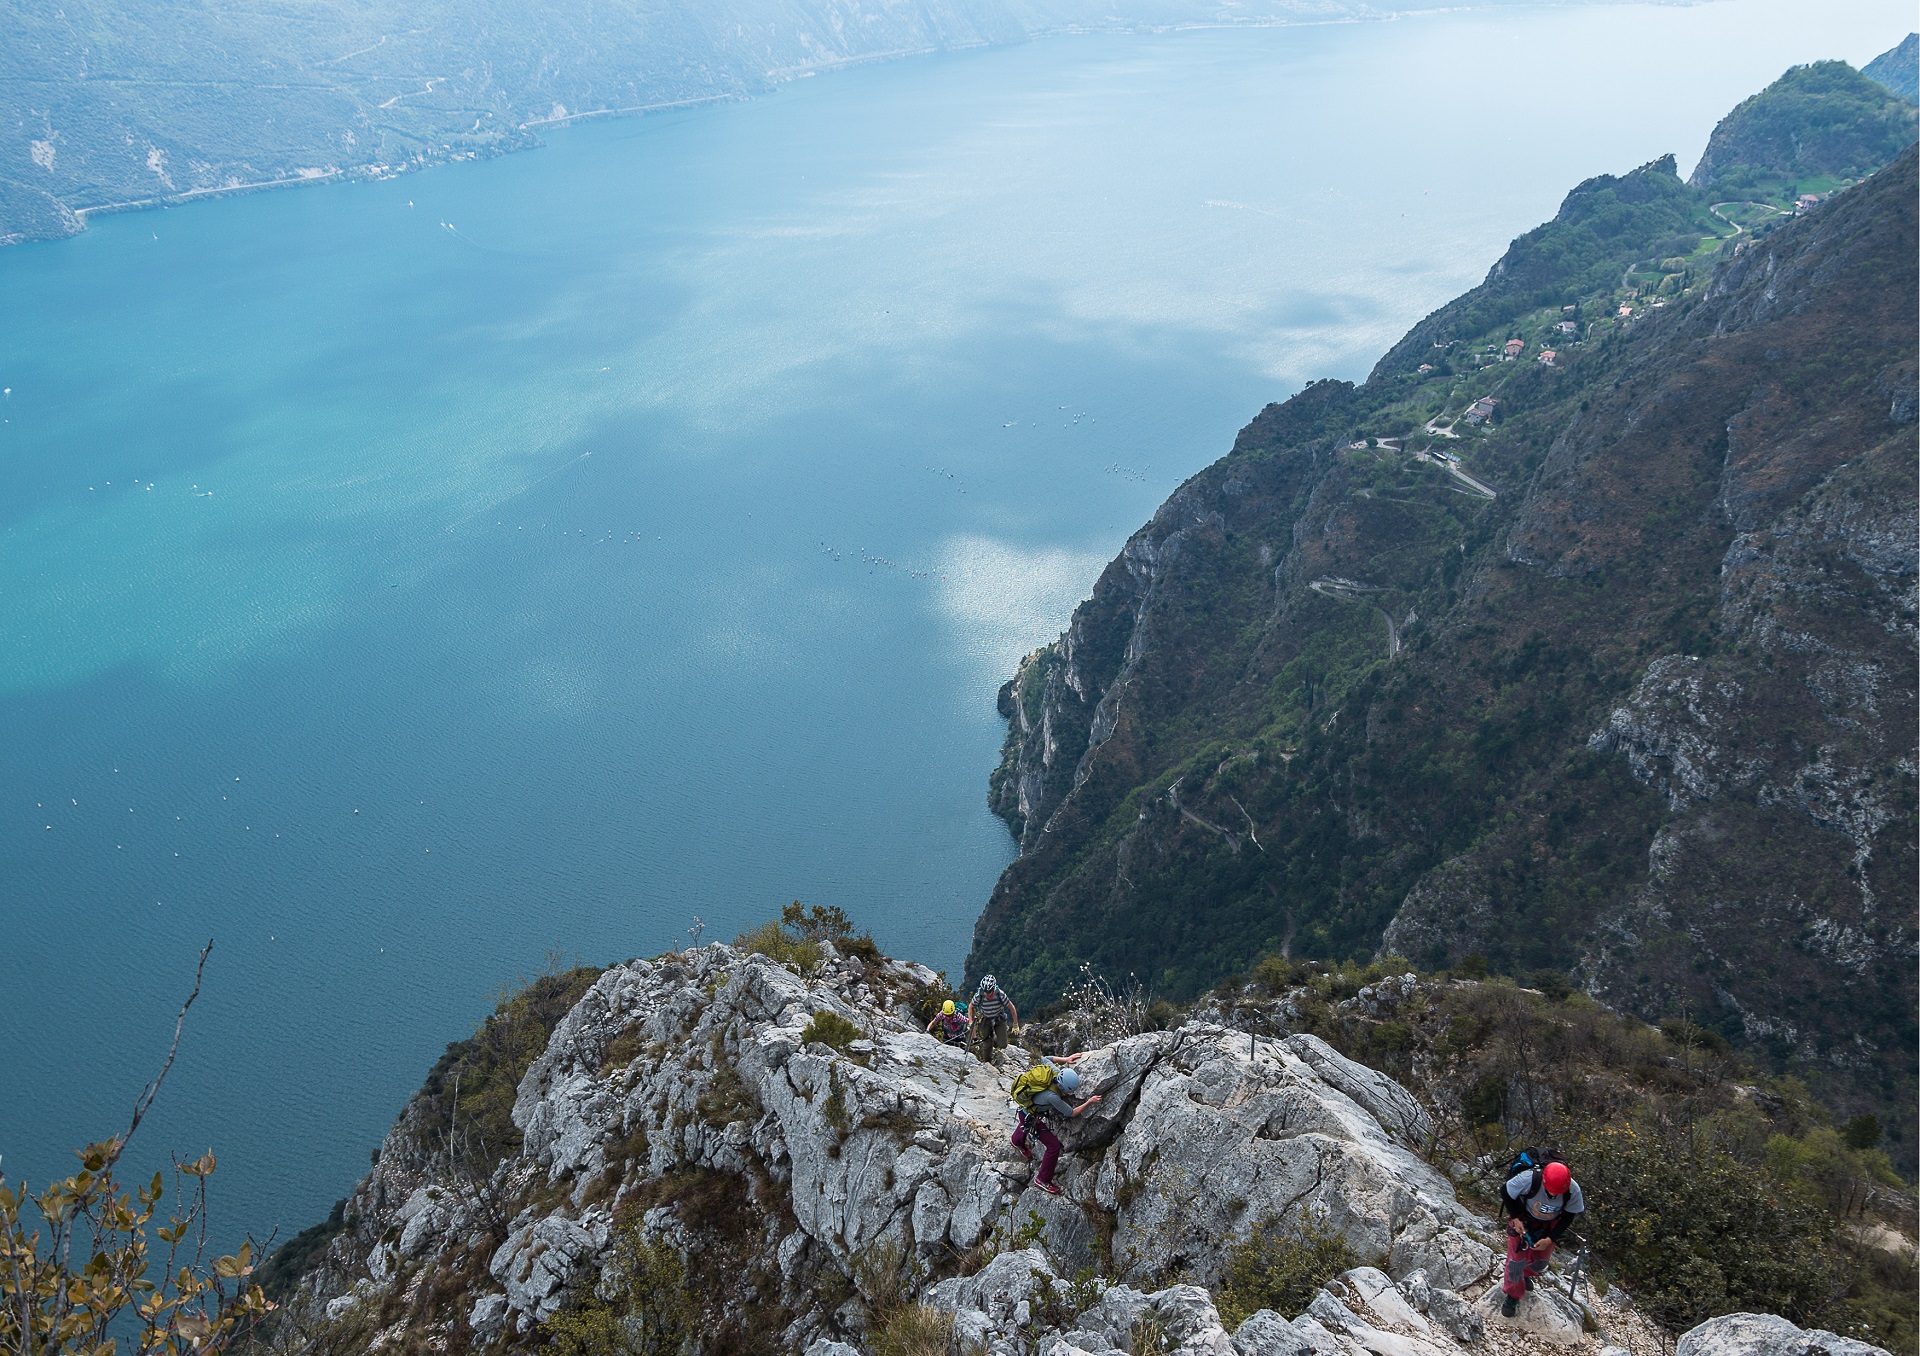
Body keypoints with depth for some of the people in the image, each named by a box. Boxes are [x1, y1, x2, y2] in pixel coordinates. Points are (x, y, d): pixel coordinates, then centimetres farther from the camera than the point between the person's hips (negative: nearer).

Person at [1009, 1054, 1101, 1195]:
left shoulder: (1056, 1071, -26)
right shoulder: (1052, 1096, -43)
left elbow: (1045, 1059, -3)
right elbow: (1071, 1113, -29)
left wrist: (1065, 1059, -3)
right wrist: (1089, 1102, -23)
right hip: (1030, 1118, -8)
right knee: (1053, 1146, -4)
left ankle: (1018, 1142, 71)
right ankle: (1042, 1180, 13)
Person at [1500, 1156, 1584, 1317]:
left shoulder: (1573, 1190, -31)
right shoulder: (1528, 1179, -40)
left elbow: (1568, 1216, -12)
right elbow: (1505, 1192, -19)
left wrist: (1550, 1239, -17)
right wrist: (1515, 1218, -23)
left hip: (1549, 1224, 3)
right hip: (1523, 1218, -3)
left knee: (1541, 1260, 15)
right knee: (1517, 1258, -1)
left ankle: (1525, 1274, 50)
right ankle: (1512, 1294, 24)